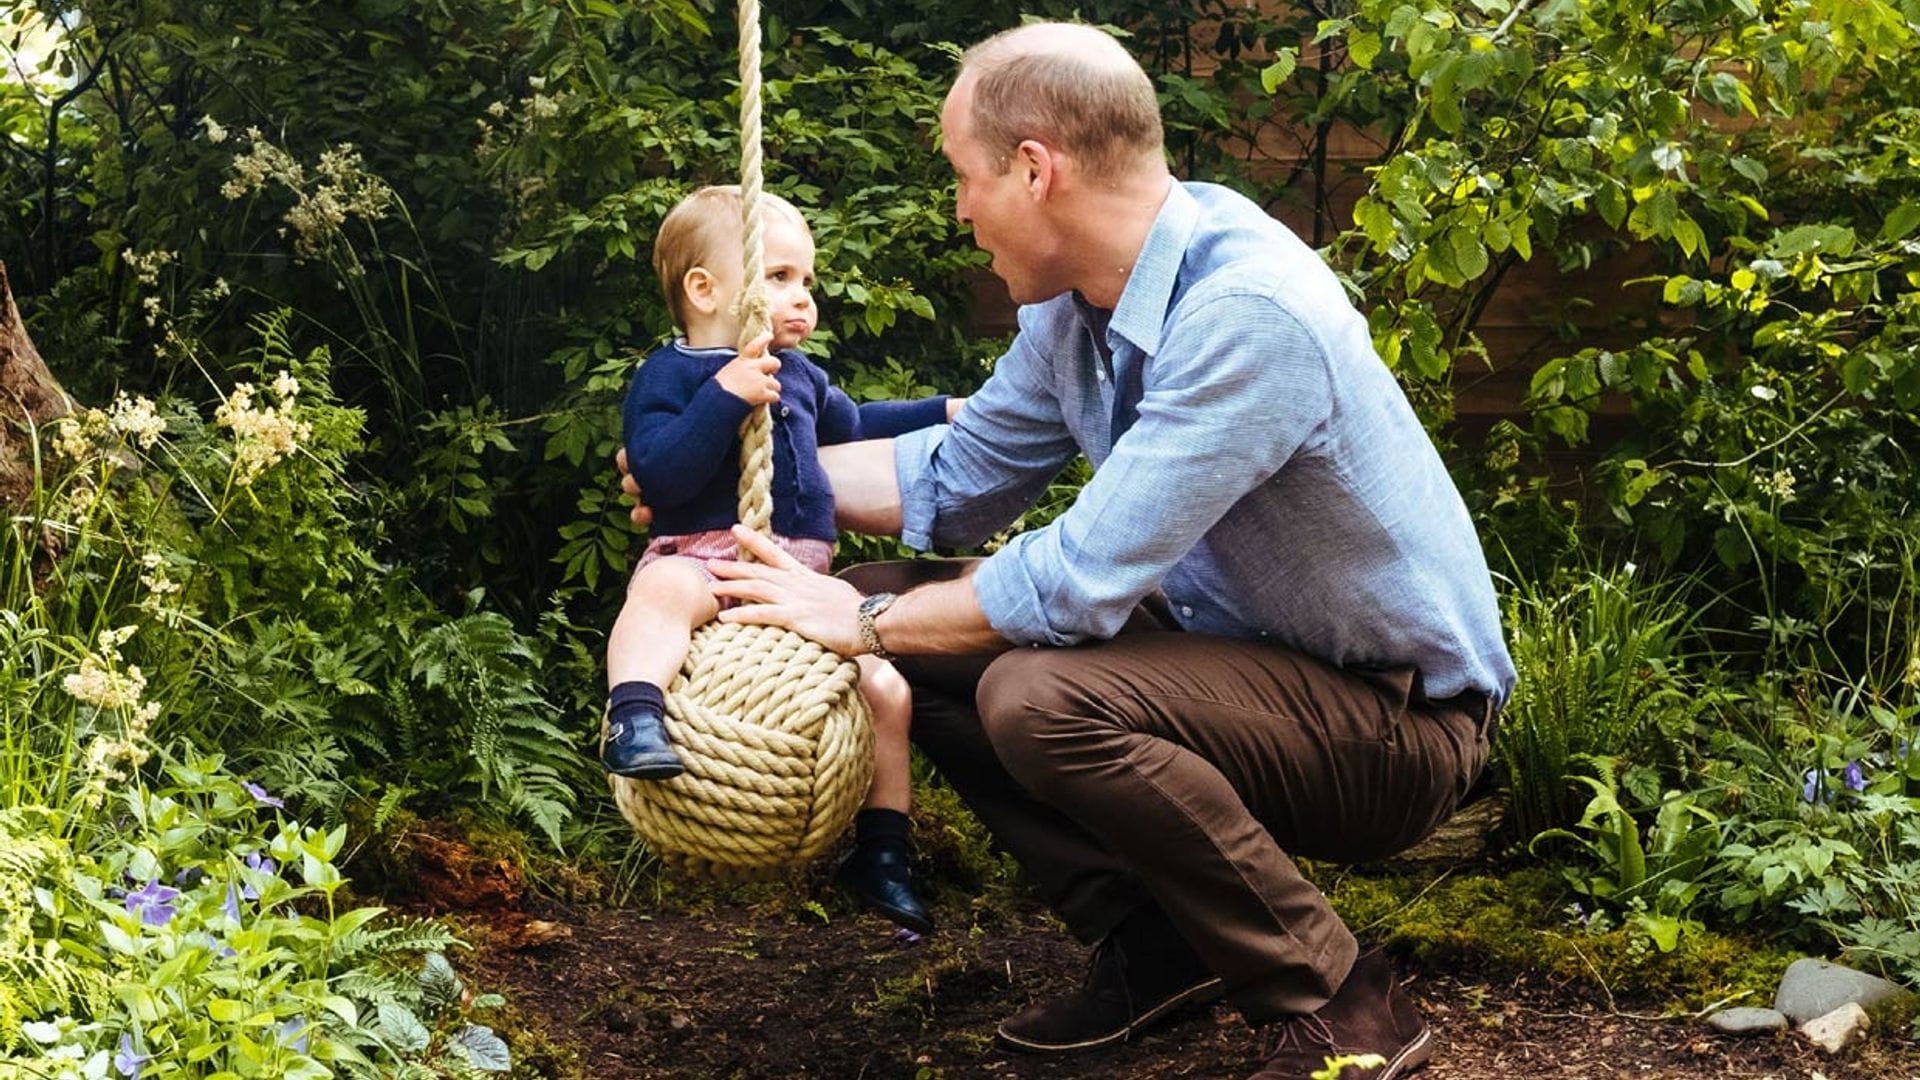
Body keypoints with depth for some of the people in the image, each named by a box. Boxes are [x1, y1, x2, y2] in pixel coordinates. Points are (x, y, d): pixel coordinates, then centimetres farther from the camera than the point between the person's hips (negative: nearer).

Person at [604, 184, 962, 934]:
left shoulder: (800, 378, 20)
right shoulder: (669, 376, -3)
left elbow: (853, 425, 42)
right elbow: (659, 473, -20)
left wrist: (942, 415, 40)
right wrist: (725, 397, -27)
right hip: (704, 559, -6)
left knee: (887, 690, -1)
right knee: (663, 591, -41)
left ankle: (881, 854, 11)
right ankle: (633, 722, -52)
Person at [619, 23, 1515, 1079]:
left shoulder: (1249, 314, -29)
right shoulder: (1078, 300, -1)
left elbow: (1082, 579, -29)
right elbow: (957, 478, 15)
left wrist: (865, 623, -15)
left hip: (1402, 718, -9)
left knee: (1042, 697, -32)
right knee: (915, 624, 3)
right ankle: (1150, 942, 8)